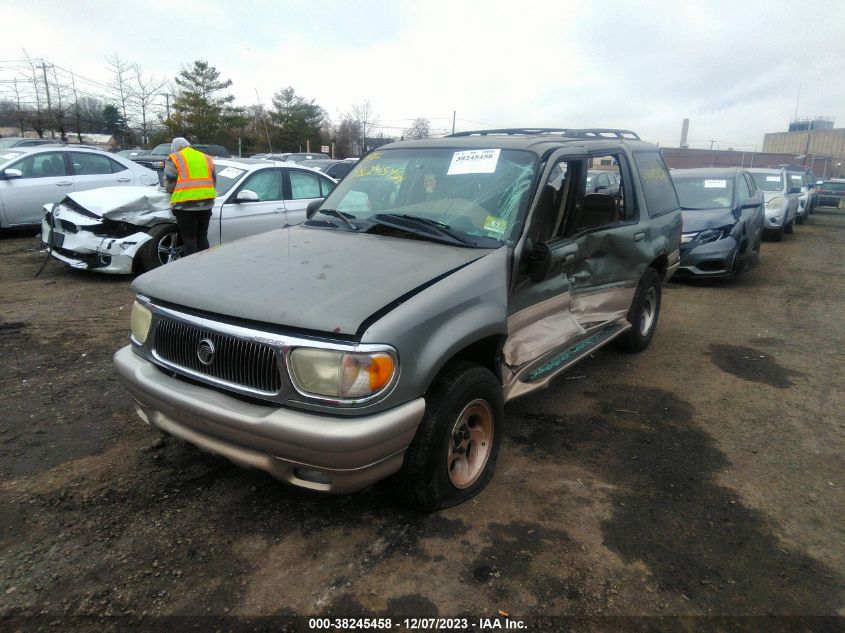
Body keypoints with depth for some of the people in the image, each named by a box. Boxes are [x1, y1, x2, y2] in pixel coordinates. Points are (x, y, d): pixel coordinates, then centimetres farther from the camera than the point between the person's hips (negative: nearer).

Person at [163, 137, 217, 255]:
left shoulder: (174, 158, 4)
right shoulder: (206, 158, 19)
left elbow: (169, 183, -1)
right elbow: (214, 181, 20)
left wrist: (176, 193, 17)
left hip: (185, 204, -5)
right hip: (206, 203, 5)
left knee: (189, 239, 1)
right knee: (202, 237, 13)